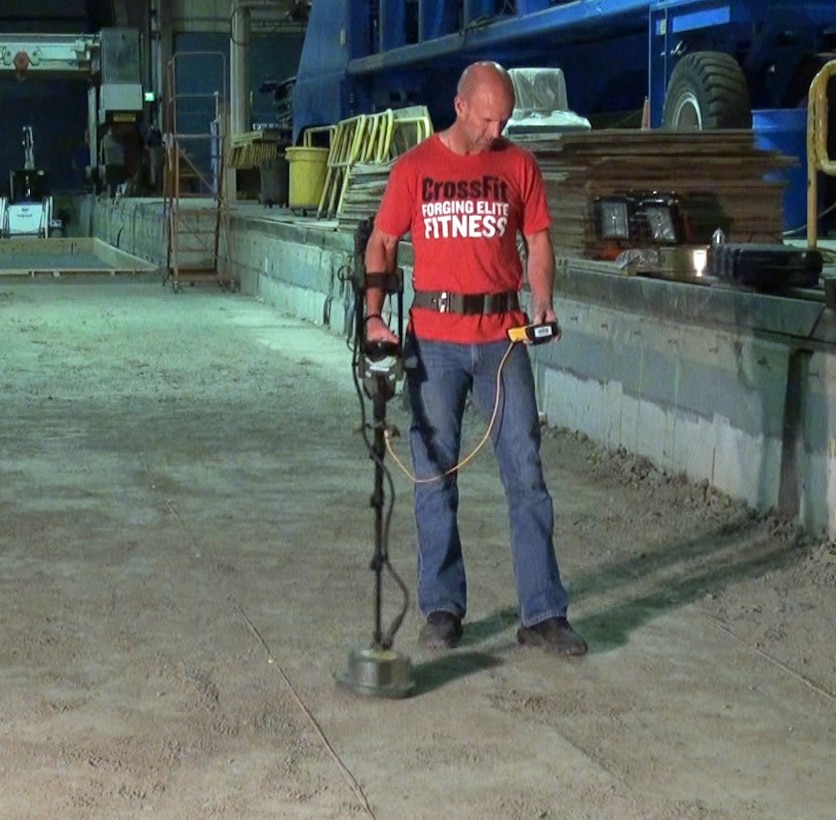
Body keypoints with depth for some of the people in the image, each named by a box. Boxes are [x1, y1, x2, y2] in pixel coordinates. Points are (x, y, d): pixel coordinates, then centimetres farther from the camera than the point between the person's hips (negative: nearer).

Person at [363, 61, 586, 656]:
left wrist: (543, 303, -10)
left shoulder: (518, 165, 6)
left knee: (526, 475, 1)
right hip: (434, 343, -1)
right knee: (435, 477, 6)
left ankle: (543, 613, 6)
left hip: (503, 339, 1)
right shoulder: (414, 168, 3)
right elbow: (382, 244, 7)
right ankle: (443, 608, 17)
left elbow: (538, 240, 7)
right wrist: (374, 316, -5)